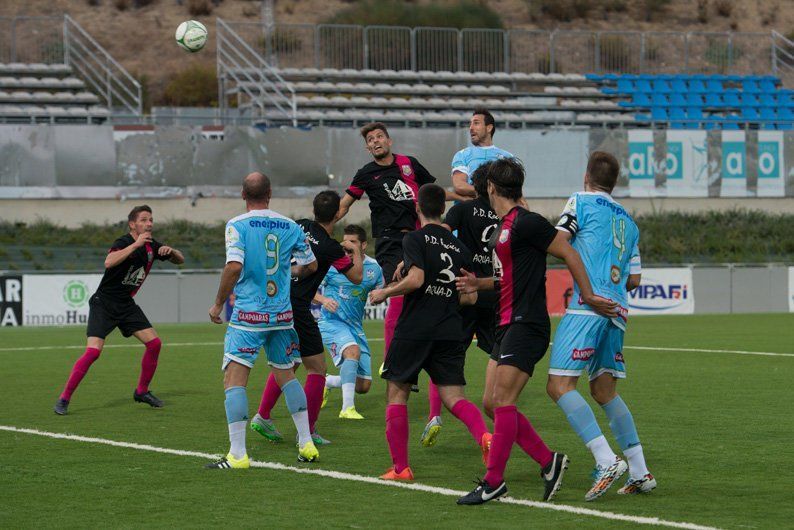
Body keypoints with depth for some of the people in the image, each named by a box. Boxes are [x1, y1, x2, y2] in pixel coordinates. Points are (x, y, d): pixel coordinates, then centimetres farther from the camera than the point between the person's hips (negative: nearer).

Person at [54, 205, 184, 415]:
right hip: (104, 304, -7)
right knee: (93, 351, -19)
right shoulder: (124, 242, -18)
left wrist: (171, 251, -7)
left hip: (126, 305, 7)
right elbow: (109, 262, -39)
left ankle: (142, 391, 17)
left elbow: (180, 260, 16)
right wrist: (136, 244, -39)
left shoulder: (151, 246, 4)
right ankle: (64, 399, -10)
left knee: (154, 343, -2)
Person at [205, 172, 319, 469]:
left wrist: (218, 304, -7)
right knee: (285, 374, 19)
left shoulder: (237, 225, -8)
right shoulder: (290, 227, 5)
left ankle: (238, 454, -11)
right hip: (282, 314, 5)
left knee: (234, 379, -3)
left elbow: (234, 267, -19)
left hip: (248, 314, -5)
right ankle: (306, 445, 19)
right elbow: (310, 266, 14)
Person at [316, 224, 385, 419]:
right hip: (331, 321, -5)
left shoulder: (373, 268, 4)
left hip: (356, 327, 5)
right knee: (353, 350, -36)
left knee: (363, 386, 1)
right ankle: (347, 408, -34)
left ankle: (327, 382, 31)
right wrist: (323, 300, -21)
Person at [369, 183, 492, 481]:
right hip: (449, 332, 5)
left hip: (413, 330, -4)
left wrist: (384, 293, -3)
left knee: (396, 393, 8)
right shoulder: (459, 247, 13)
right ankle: (484, 436, -27)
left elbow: (416, 279, -17)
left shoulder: (416, 239, -4)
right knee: (454, 398, 3)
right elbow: (470, 297, 12)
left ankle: (400, 467, 4)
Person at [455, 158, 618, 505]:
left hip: (526, 325, -10)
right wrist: (479, 284, 14)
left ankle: (493, 481, -9)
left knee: (503, 401, -12)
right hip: (508, 324, 10)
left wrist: (588, 297, -13)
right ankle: (548, 461, 13)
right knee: (495, 403, 7)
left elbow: (569, 254, -12)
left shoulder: (525, 223, -12)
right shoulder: (502, 228, 17)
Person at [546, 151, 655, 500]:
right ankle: (640, 472, 12)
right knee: (604, 391, 16)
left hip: (588, 305, -7)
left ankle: (607, 460, -24)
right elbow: (634, 279, 23)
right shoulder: (628, 222, 23)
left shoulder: (582, 202, 4)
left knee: (560, 386, -11)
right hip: (617, 313, 7)